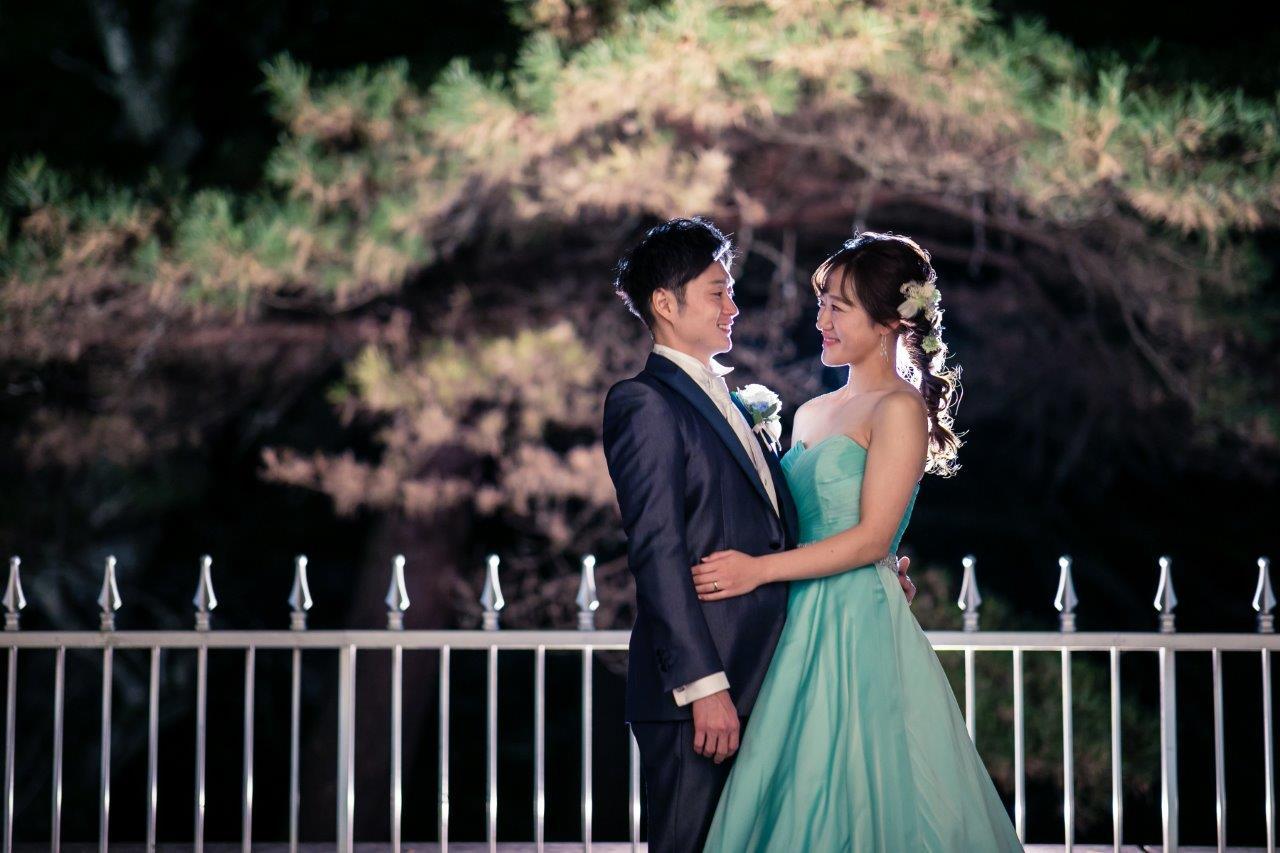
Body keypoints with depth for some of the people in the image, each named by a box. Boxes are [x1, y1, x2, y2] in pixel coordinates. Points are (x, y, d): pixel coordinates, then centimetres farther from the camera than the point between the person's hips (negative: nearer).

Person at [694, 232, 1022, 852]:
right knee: (800, 796, 7)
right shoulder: (812, 414, 16)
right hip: (803, 626, 7)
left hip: (860, 628, -7)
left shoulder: (900, 409, -7)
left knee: (848, 796, -5)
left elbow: (872, 538, -14)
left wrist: (761, 569, -17)